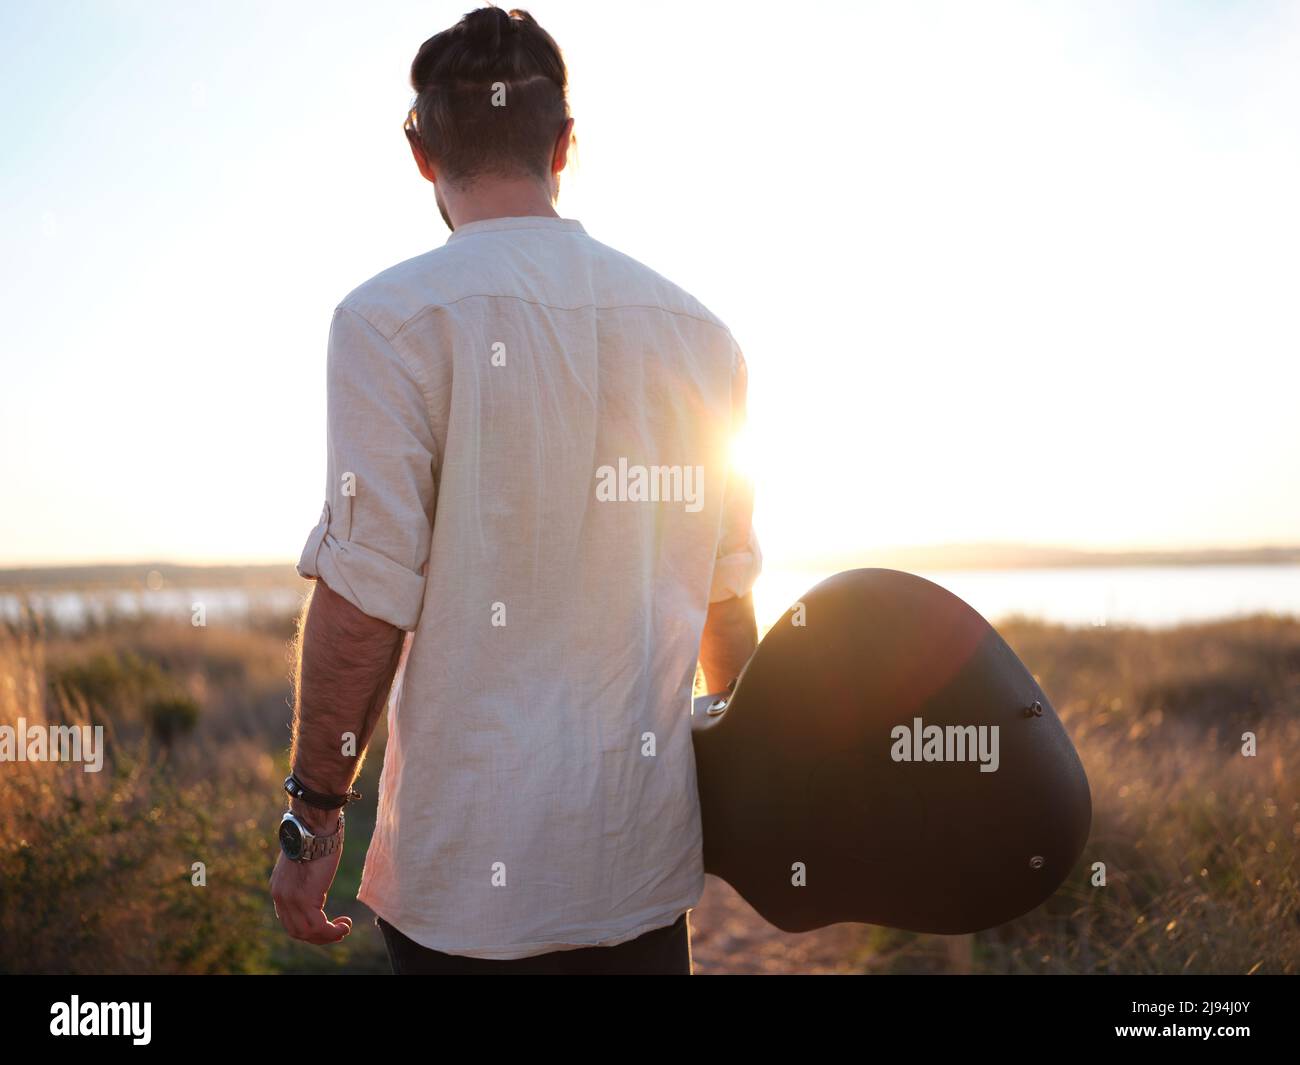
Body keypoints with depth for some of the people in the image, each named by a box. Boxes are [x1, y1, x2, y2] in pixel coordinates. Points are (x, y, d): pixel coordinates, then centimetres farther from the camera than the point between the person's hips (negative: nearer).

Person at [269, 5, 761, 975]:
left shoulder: (395, 319, -10)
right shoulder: (701, 332, 5)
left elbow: (364, 600, -15)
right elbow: (727, 596, 9)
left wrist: (313, 816, -3)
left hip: (476, 865, -4)